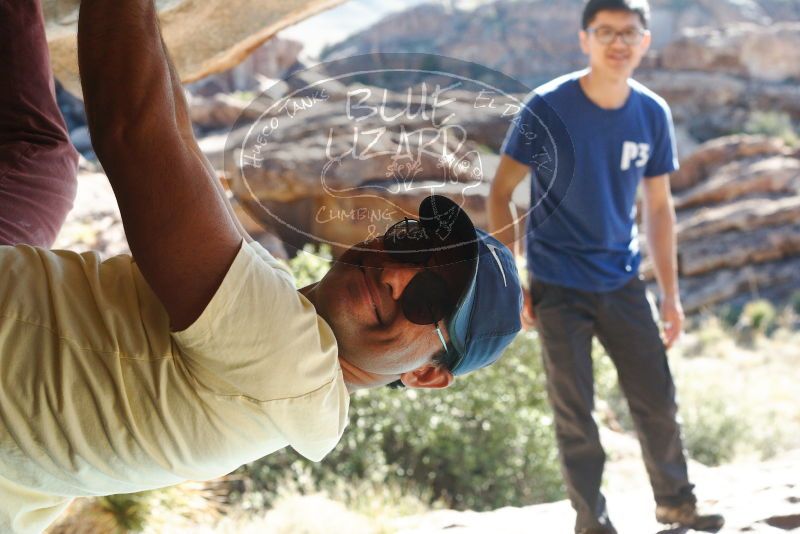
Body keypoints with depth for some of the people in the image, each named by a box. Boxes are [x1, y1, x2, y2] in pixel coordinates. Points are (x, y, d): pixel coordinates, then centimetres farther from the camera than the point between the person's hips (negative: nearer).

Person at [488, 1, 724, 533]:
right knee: (575, 413, 3)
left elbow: (659, 207, 7)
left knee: (658, 398, 10)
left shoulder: (653, 114, -3)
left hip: (623, 283, 4)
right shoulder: (547, 108, -15)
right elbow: (500, 193, -9)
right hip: (558, 287, -3)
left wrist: (671, 293, 7)